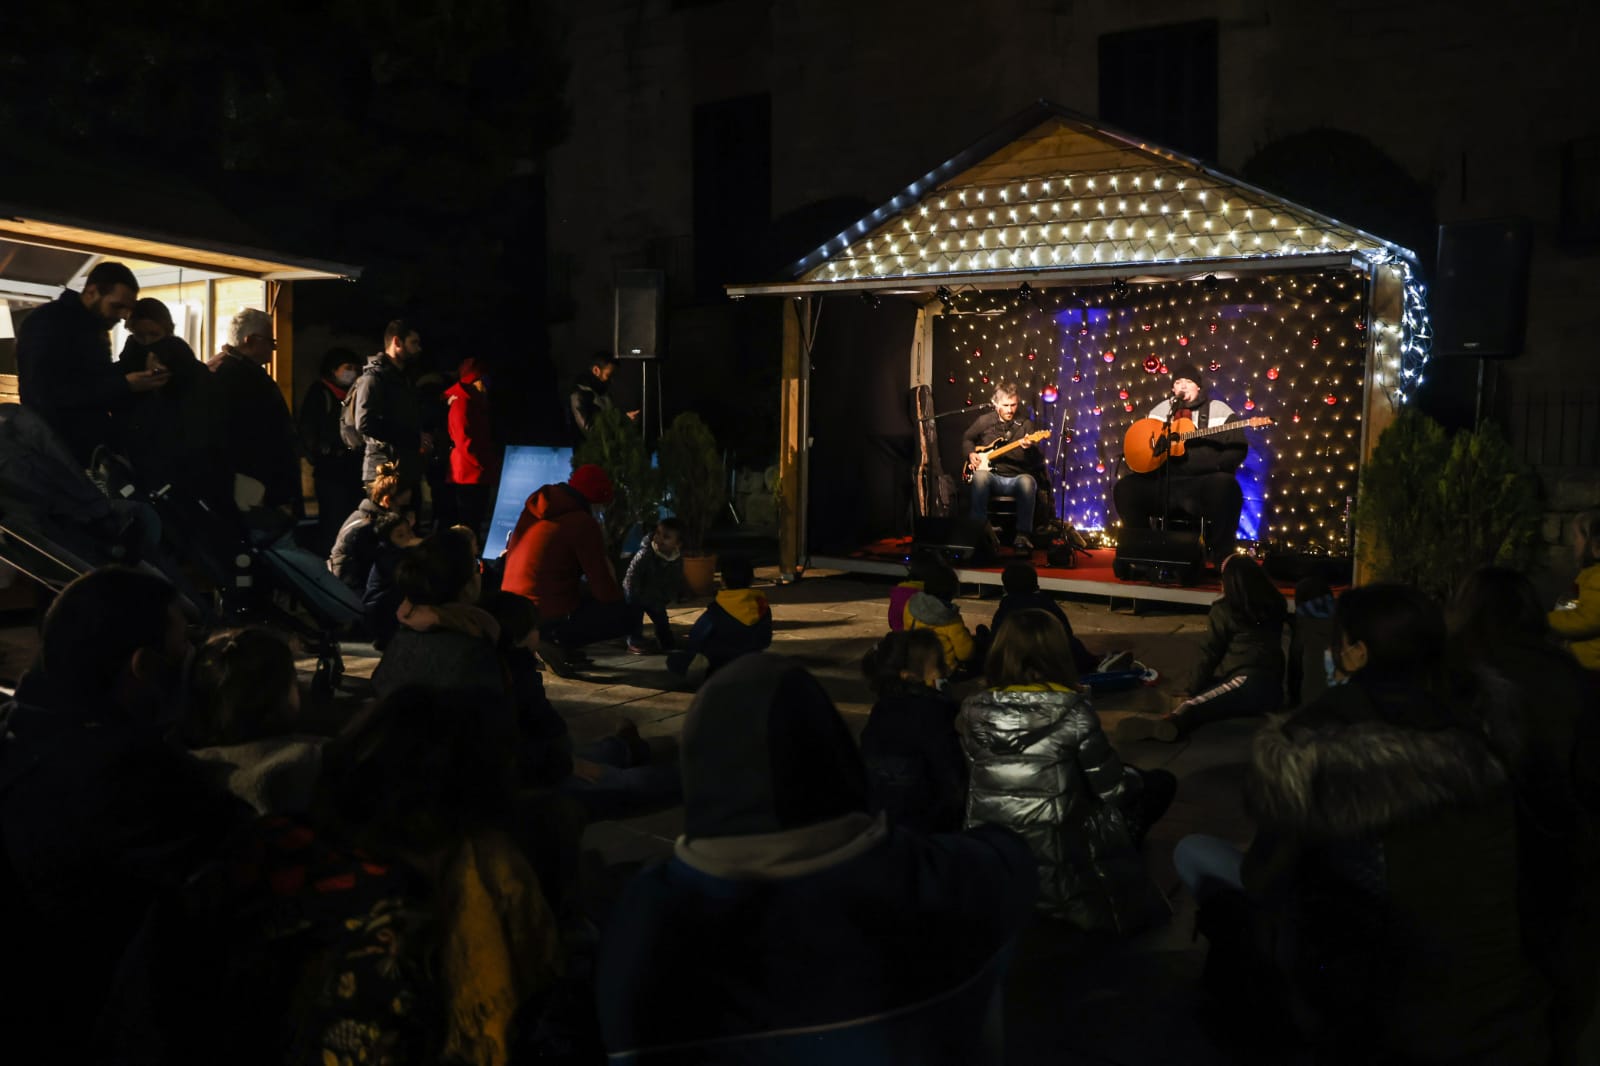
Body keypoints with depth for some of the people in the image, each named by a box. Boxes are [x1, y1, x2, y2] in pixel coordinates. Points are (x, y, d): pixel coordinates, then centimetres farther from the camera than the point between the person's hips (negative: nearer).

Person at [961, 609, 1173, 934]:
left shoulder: (974, 710, -7)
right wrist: (1135, 778, 14)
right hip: (1057, 870, -5)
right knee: (1160, 783, 13)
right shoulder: (1072, 711, -18)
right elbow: (1113, 791, -10)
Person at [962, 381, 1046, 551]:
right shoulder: (984, 421, 9)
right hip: (992, 477, 1)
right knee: (980, 476, -36)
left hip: (1016, 478, -1)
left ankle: (1022, 535, -33)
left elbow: (1039, 461, -2)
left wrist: (1030, 448, -25)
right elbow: (967, 439, 28)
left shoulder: (1025, 424, 5)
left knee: (1027, 481, -37)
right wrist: (971, 454, 7)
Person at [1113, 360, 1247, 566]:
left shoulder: (1218, 410, 6)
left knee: (1225, 487, -37)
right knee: (1126, 487, -18)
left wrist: (1213, 465, -16)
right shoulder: (1161, 410, 18)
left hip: (1203, 482, -4)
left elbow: (1238, 448, -1)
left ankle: (1222, 559, -23)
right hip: (1164, 481, 4)